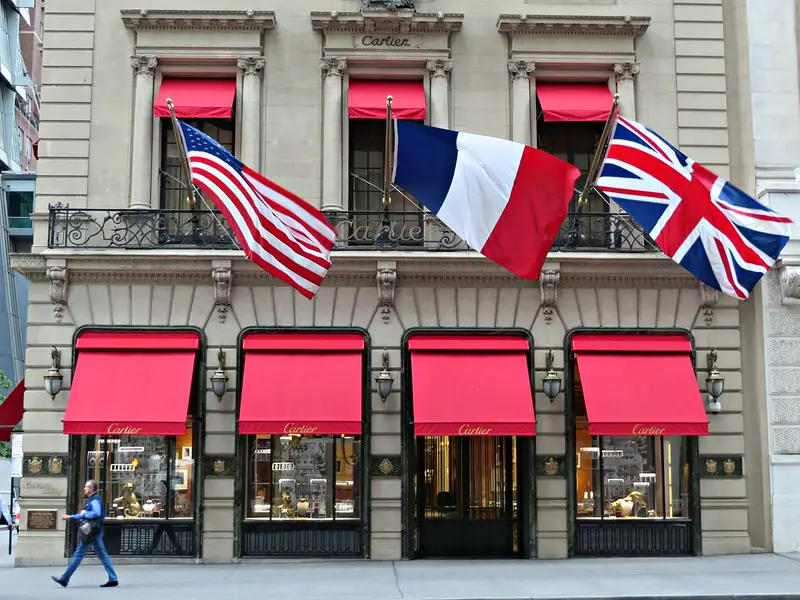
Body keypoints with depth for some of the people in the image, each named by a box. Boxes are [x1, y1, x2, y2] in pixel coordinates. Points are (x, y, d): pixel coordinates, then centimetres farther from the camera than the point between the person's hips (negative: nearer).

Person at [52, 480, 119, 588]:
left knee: (78, 555, -3)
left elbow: (97, 513, -29)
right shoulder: (92, 500, 19)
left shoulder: (95, 500, -12)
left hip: (91, 532, -10)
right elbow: (84, 516, 27)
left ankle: (64, 579, 3)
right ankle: (113, 579, 4)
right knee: (102, 555, 7)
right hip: (96, 532, 10)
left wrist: (84, 513, -15)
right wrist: (70, 517, 25)